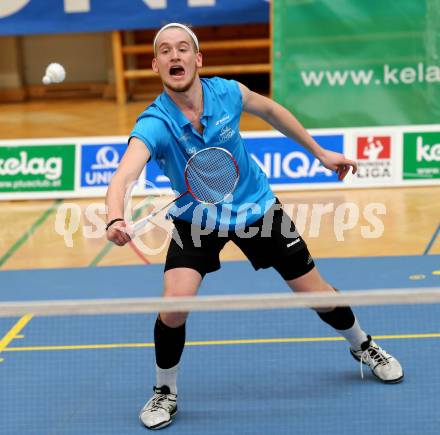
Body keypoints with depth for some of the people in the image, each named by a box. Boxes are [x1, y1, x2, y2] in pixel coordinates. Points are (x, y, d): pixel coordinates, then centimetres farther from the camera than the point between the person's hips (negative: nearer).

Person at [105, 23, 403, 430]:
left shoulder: (227, 92, -19)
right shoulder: (153, 125, -28)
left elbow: (271, 110, 4)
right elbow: (123, 177, -45)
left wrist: (319, 151, 10)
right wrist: (116, 219, -66)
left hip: (256, 208, 2)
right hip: (196, 220, -2)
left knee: (313, 290, 8)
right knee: (174, 306, -21)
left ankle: (361, 345, 40)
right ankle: (165, 392, 7)